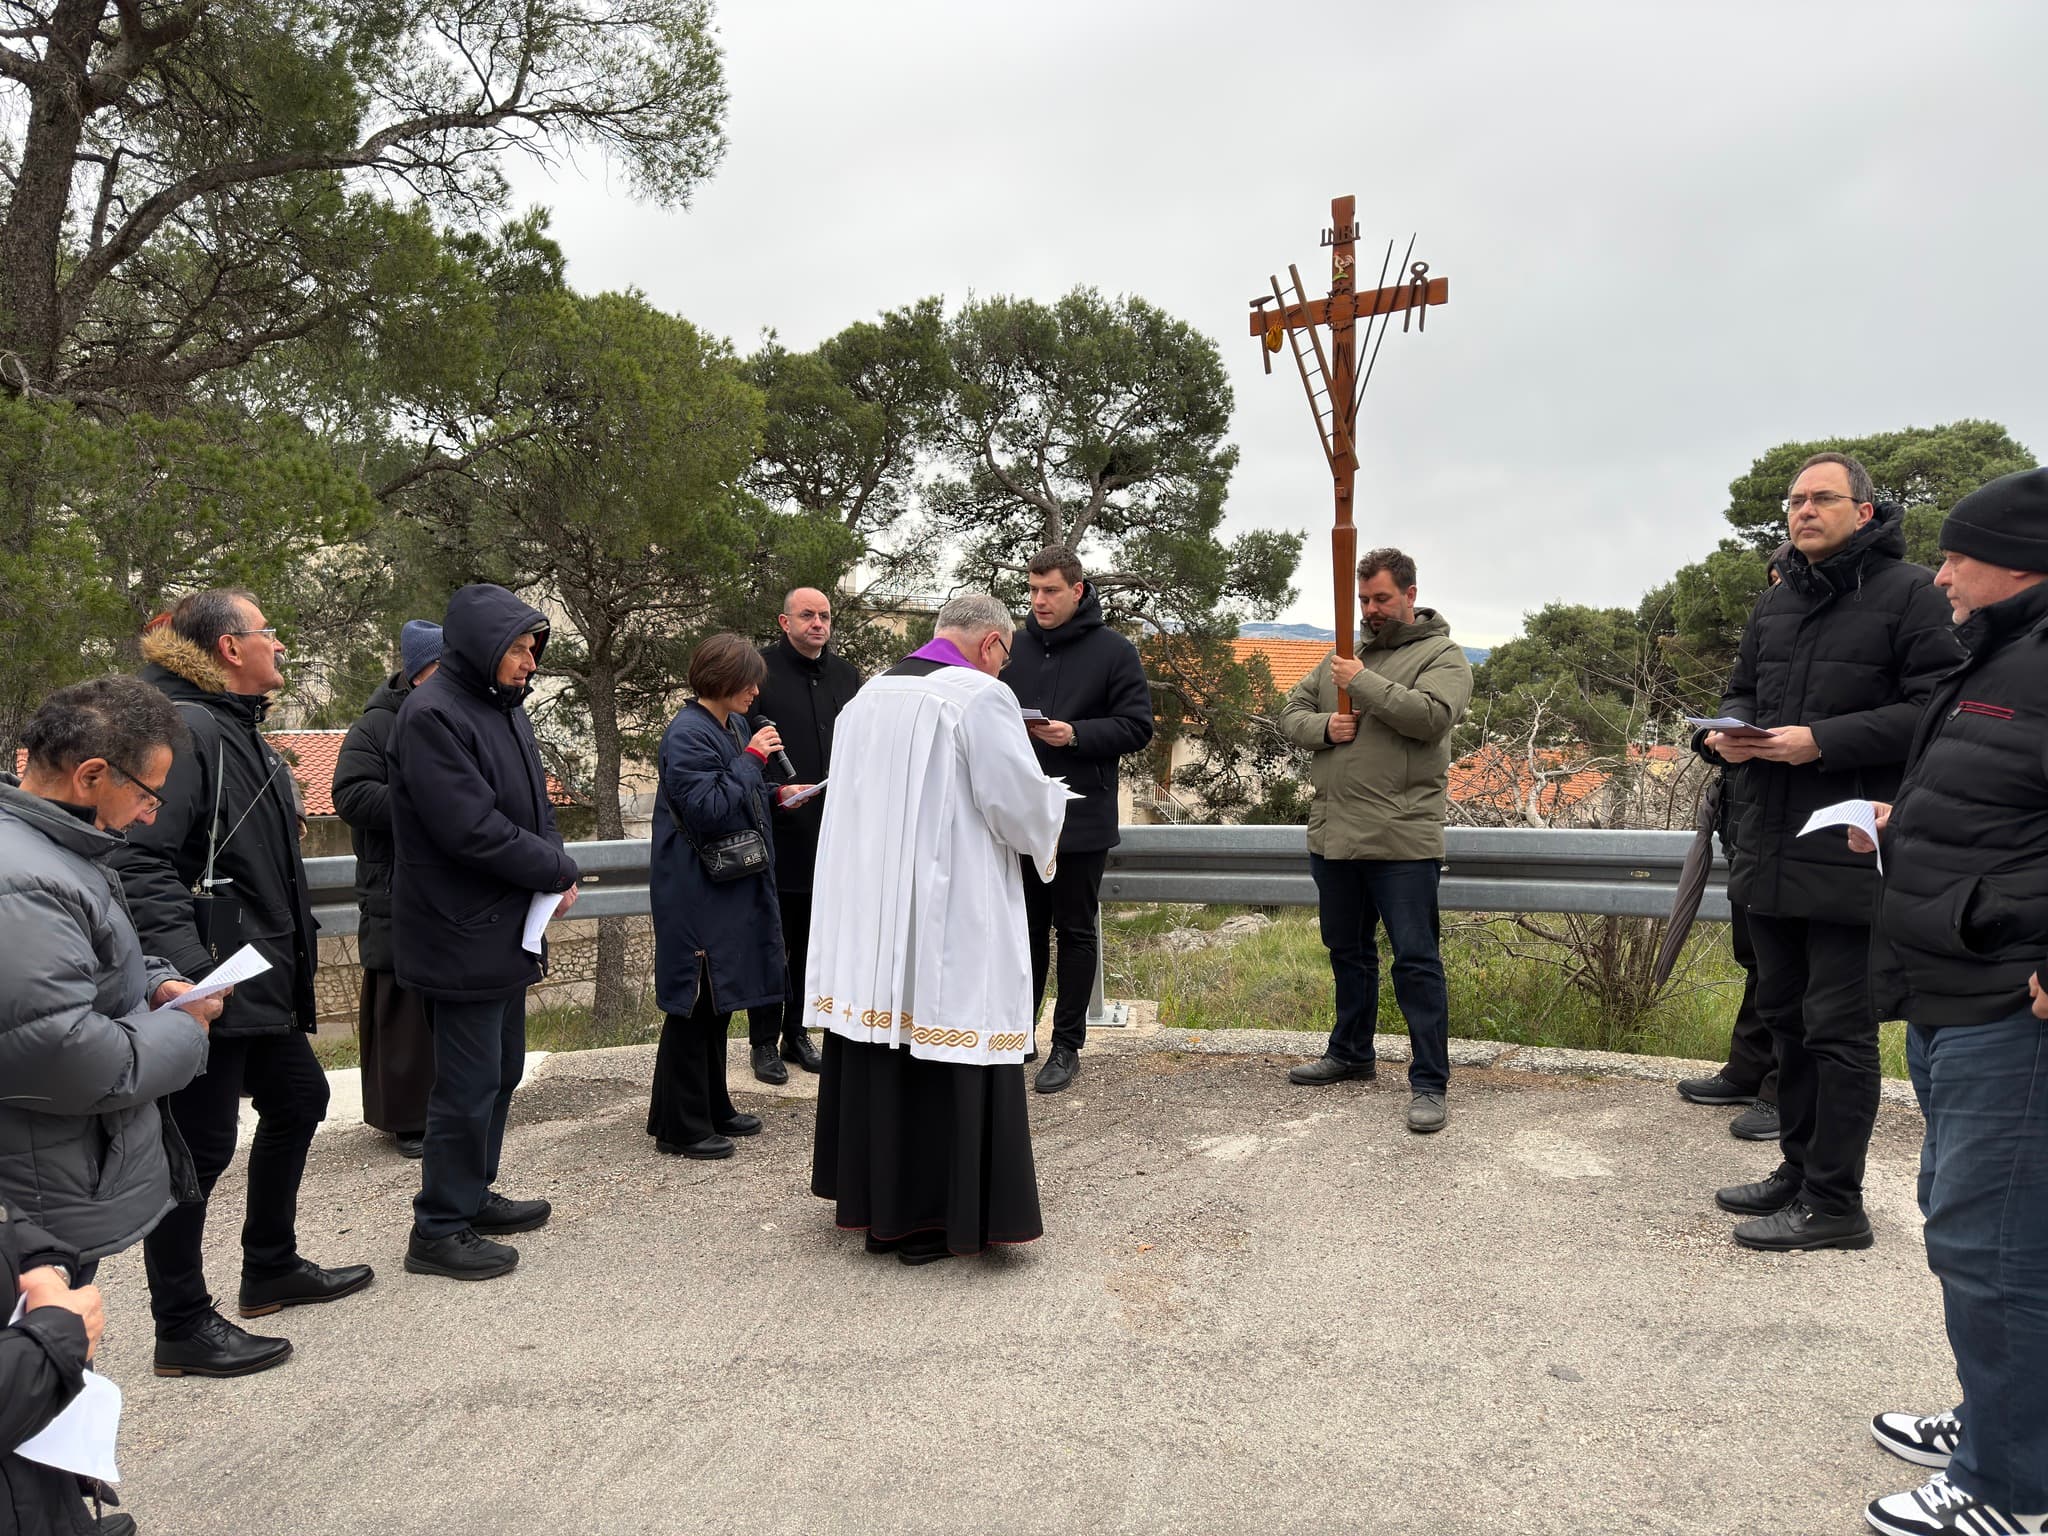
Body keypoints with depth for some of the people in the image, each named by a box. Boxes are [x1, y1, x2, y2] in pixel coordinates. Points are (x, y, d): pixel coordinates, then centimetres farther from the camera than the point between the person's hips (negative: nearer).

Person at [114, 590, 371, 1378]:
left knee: (298, 1101, 21)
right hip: (210, 989, -11)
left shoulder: (239, 731, 15)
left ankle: (271, 1269, 37)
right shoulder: (186, 731, -18)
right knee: (200, 1147, -1)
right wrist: (187, 966, -34)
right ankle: (182, 1328, 14)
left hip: (264, 983, 11)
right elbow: (142, 862, -26)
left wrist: (290, 951, 23)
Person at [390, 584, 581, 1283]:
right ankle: (438, 1230, 15)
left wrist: (553, 863, -4)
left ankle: (474, 1195, 35)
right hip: (461, 938, -9)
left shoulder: (503, 707, 11)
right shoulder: (432, 716, -19)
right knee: (469, 1083, 0)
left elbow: (533, 802, 15)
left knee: (501, 1070, 19)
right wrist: (559, 871, -14)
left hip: (505, 930, 10)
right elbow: (473, 829, -25)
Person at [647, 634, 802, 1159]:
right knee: (695, 1003, -1)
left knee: (718, 1000, 17)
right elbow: (710, 809, -23)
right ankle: (679, 1127, 11)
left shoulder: (736, 726, 10)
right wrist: (753, 758, -19)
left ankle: (713, 1109, 30)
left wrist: (776, 793, 7)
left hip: (733, 887, 9)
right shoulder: (687, 735, -18)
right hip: (698, 893, -9)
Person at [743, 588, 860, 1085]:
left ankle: (798, 1032, 27)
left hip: (830, 833, 5)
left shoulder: (845, 674, 11)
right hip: (777, 833, -5)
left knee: (813, 939, 13)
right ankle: (764, 1042, 16)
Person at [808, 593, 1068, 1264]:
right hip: (949, 915, -7)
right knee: (941, 1060, 3)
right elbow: (1018, 801, -14)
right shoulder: (981, 696, -12)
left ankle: (871, 1199, 27)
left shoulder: (869, 694, 10)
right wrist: (1048, 821, 8)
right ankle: (928, 1216, 12)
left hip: (867, 910, 7)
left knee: (876, 1051, 15)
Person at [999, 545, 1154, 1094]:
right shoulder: (1015, 647, 8)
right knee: (1026, 928, 14)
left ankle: (1067, 1046, 17)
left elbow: (1136, 726, -7)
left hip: (1081, 820, -4)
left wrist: (1075, 734, -20)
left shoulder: (1114, 651, -3)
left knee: (1075, 932, 6)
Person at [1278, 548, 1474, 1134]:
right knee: (1347, 951, 19)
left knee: (1416, 960, -5)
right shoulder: (1341, 656, 16)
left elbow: (1431, 715, -20)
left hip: (1401, 840, -7)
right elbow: (1291, 711, 14)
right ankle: (1351, 1053, 36)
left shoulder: (1441, 655, -2)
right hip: (1333, 836, 7)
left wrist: (1363, 683, -16)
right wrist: (1323, 725, -7)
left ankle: (1430, 1082, 3)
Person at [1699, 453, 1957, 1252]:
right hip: (1769, 849, 8)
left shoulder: (1910, 593, -7)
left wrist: (1823, 741, -22)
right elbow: (1741, 691, 23)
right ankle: (1800, 1166, 33)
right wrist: (1726, 731, 1)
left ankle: (1833, 1203, 11)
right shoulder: (1774, 603, 15)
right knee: (1784, 1013, 17)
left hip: (1851, 853, -7)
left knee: (1838, 1027, -1)